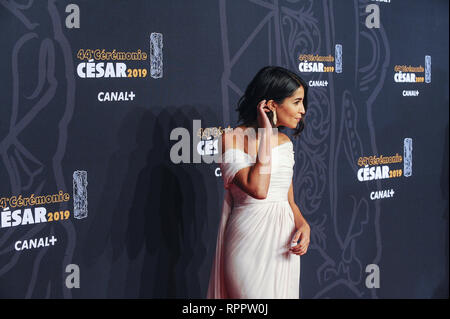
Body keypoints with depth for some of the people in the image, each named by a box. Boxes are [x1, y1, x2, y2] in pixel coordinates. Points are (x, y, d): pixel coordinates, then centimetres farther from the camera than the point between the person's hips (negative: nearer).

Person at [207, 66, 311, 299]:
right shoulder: (233, 139, -10)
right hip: (251, 244, -6)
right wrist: (265, 136, -16)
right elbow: (257, 189, -24)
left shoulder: (284, 141, 11)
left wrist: (303, 226, -6)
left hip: (284, 246, 7)